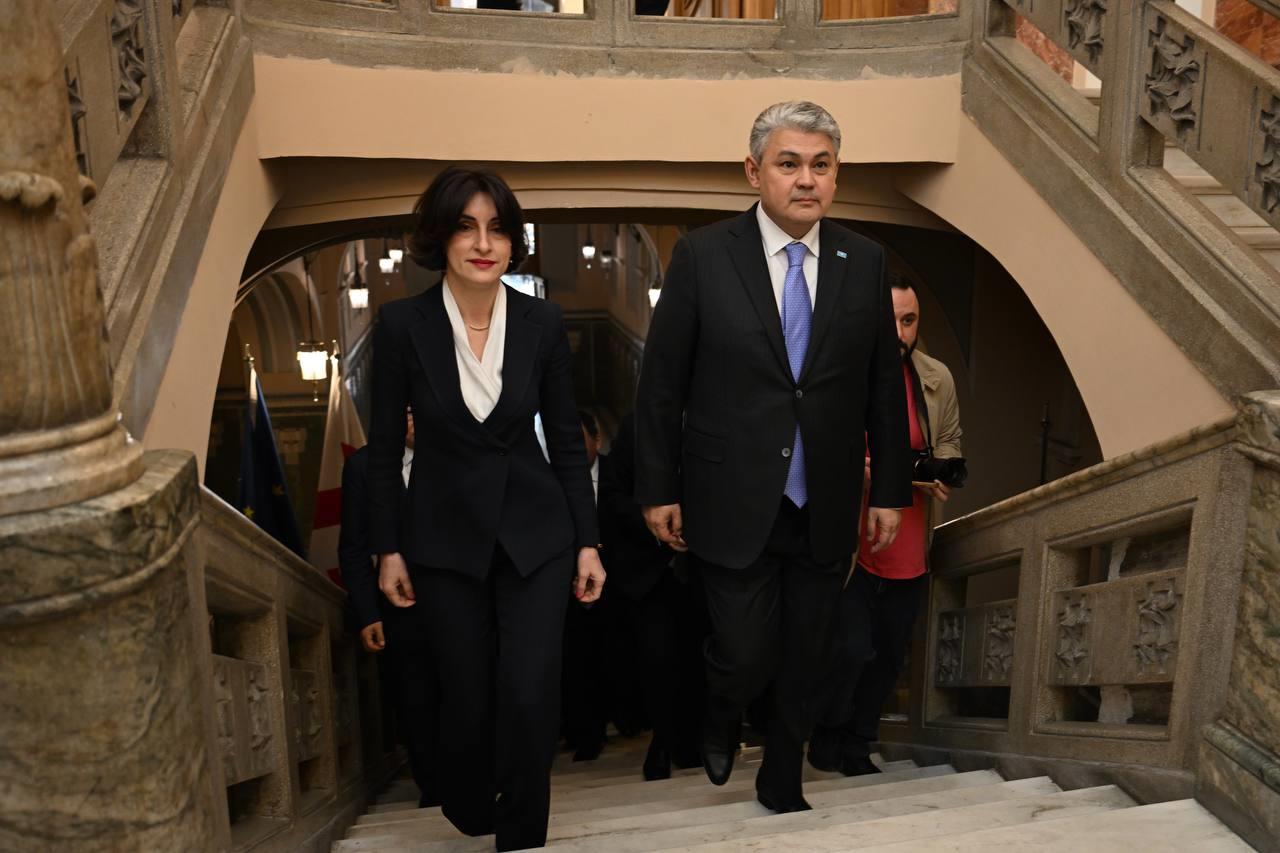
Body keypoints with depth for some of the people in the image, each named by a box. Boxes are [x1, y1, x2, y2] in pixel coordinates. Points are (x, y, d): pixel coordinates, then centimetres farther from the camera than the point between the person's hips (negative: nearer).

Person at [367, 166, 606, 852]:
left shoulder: (542, 323, -6)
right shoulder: (401, 324, -9)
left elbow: (567, 439, 1)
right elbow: (384, 445, -1)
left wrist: (588, 542, 1)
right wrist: (387, 548, 1)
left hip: (536, 533, 1)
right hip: (446, 538, 0)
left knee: (530, 695, -6)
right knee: (468, 698, 10)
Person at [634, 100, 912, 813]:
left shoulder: (865, 261, 3)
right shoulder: (703, 255, -5)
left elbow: (885, 385, 7)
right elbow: (662, 384, -3)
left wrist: (891, 490, 7)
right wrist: (658, 489, -3)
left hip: (826, 509, 3)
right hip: (734, 506, -3)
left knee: (806, 662, 14)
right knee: (745, 655, 1)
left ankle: (783, 784, 39)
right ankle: (721, 724, 39)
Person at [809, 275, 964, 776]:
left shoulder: (937, 378, 2)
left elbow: (949, 441, 16)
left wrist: (943, 474, -5)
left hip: (909, 550, 5)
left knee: (889, 655, 13)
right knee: (854, 649, -8)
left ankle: (857, 746, 32)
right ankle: (828, 733, 21)